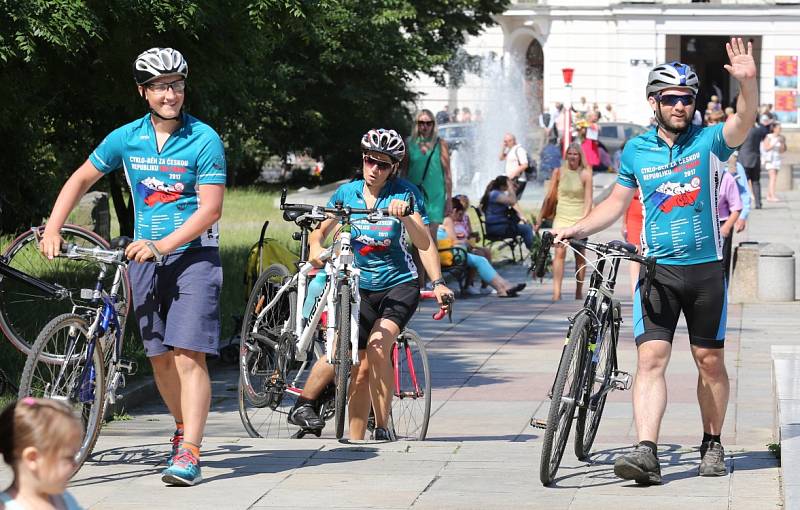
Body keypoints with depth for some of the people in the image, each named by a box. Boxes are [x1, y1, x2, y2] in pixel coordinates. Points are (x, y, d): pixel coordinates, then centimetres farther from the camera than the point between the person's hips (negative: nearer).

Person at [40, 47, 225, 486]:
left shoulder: (204, 140, -10)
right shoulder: (126, 138, 2)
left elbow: (210, 209, -14)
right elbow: (82, 178, 15)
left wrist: (161, 245, -23)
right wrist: (52, 229, 3)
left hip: (193, 253, -4)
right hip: (145, 256, 4)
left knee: (189, 355, -15)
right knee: (160, 356, 8)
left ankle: (189, 454, -19)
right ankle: (182, 427, 31)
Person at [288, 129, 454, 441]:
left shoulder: (404, 193, -6)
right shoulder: (347, 192, 2)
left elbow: (424, 244, -12)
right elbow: (320, 231, 7)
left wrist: (427, 260, -31)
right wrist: (315, 248, -14)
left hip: (399, 285, -3)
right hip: (361, 288, 3)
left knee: (378, 346, -26)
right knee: (360, 369, -1)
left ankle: (383, 427, -18)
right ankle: (356, 440, 8)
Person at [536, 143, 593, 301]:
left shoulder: (585, 174, 1)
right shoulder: (559, 172, 5)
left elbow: (588, 200, -3)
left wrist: (584, 220, -13)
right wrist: (540, 217, 8)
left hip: (579, 220, 0)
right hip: (561, 218, 0)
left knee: (580, 256, 5)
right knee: (560, 252, -13)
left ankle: (579, 291, 17)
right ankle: (556, 291, -19)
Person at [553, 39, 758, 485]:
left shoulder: (708, 141, -1)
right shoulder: (636, 150, 5)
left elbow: (744, 122, -20)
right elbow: (617, 201, 16)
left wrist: (748, 82, -38)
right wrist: (578, 229, 3)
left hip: (705, 268, -1)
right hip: (657, 269, 1)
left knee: (710, 361, 8)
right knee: (651, 358, -11)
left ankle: (712, 443, 25)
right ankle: (647, 453, -20)